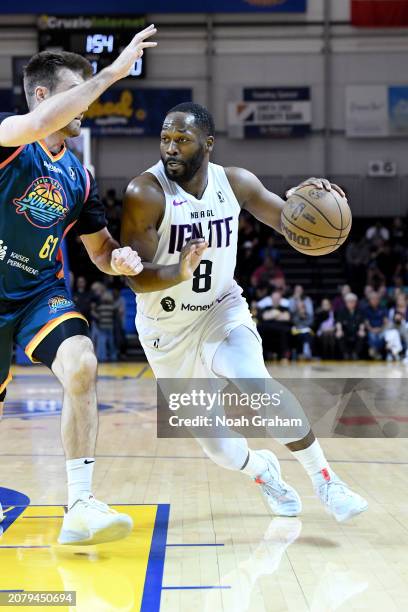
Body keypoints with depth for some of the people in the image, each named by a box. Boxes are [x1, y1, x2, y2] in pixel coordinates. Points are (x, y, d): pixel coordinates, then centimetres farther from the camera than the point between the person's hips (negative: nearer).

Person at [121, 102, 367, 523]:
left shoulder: (235, 182, -8)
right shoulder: (145, 194, -20)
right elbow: (136, 279, -23)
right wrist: (178, 273, -44)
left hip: (222, 311, 1)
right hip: (167, 328, -1)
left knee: (258, 385, -29)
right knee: (214, 444, 4)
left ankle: (324, 480, -15)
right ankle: (262, 471, 37)